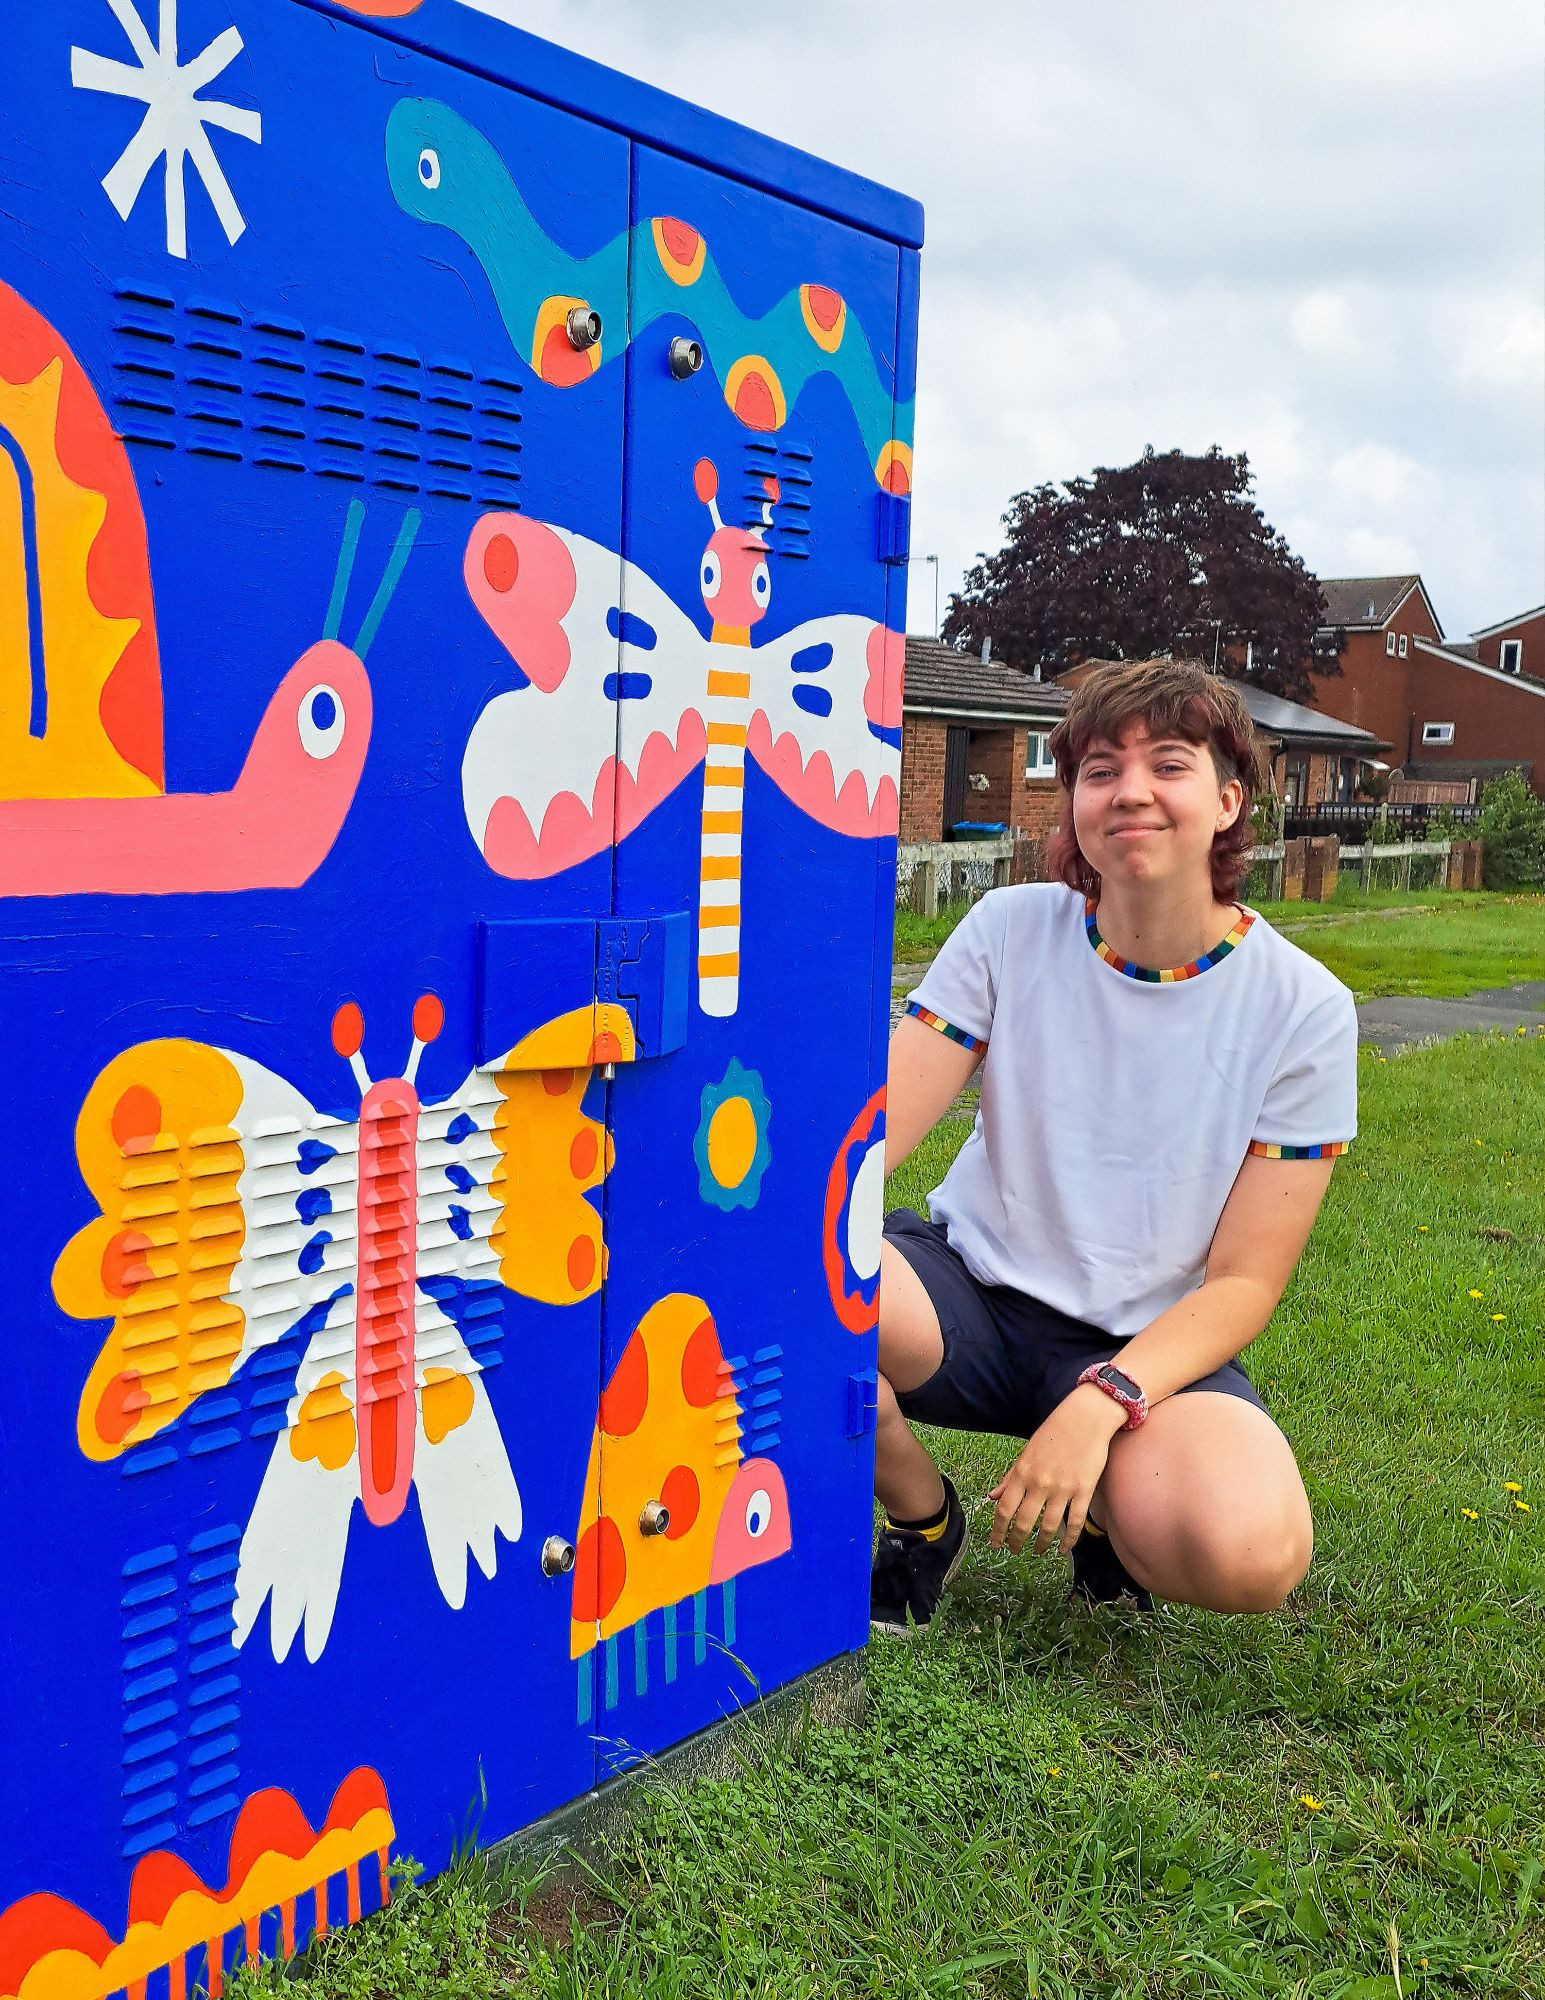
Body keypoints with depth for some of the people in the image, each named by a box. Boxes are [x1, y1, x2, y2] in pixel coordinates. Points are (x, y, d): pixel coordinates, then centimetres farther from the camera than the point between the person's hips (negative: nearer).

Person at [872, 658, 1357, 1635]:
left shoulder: (1303, 1008, -8)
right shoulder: (1011, 930, -3)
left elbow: (1245, 1281, -9)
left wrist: (1103, 1403, -25)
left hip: (1149, 1342, -1)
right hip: (971, 1289, 2)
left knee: (1249, 1549, -34)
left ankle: (1111, 1510, 7)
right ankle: (924, 1518, 2)